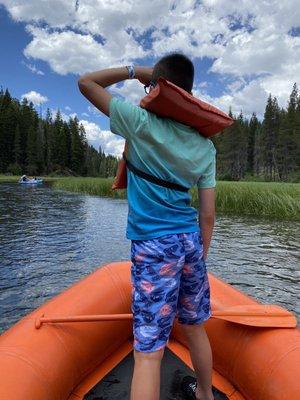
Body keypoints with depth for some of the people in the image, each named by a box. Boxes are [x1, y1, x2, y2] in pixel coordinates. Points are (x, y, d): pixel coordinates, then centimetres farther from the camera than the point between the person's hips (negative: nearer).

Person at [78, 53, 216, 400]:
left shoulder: (141, 123, -9)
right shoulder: (206, 146, 5)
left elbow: (86, 82, 3)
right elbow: (207, 214, 5)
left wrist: (133, 70, 9)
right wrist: (200, 257, 15)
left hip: (154, 244, -6)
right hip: (191, 240, 6)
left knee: (148, 352, 2)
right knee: (195, 329, 24)